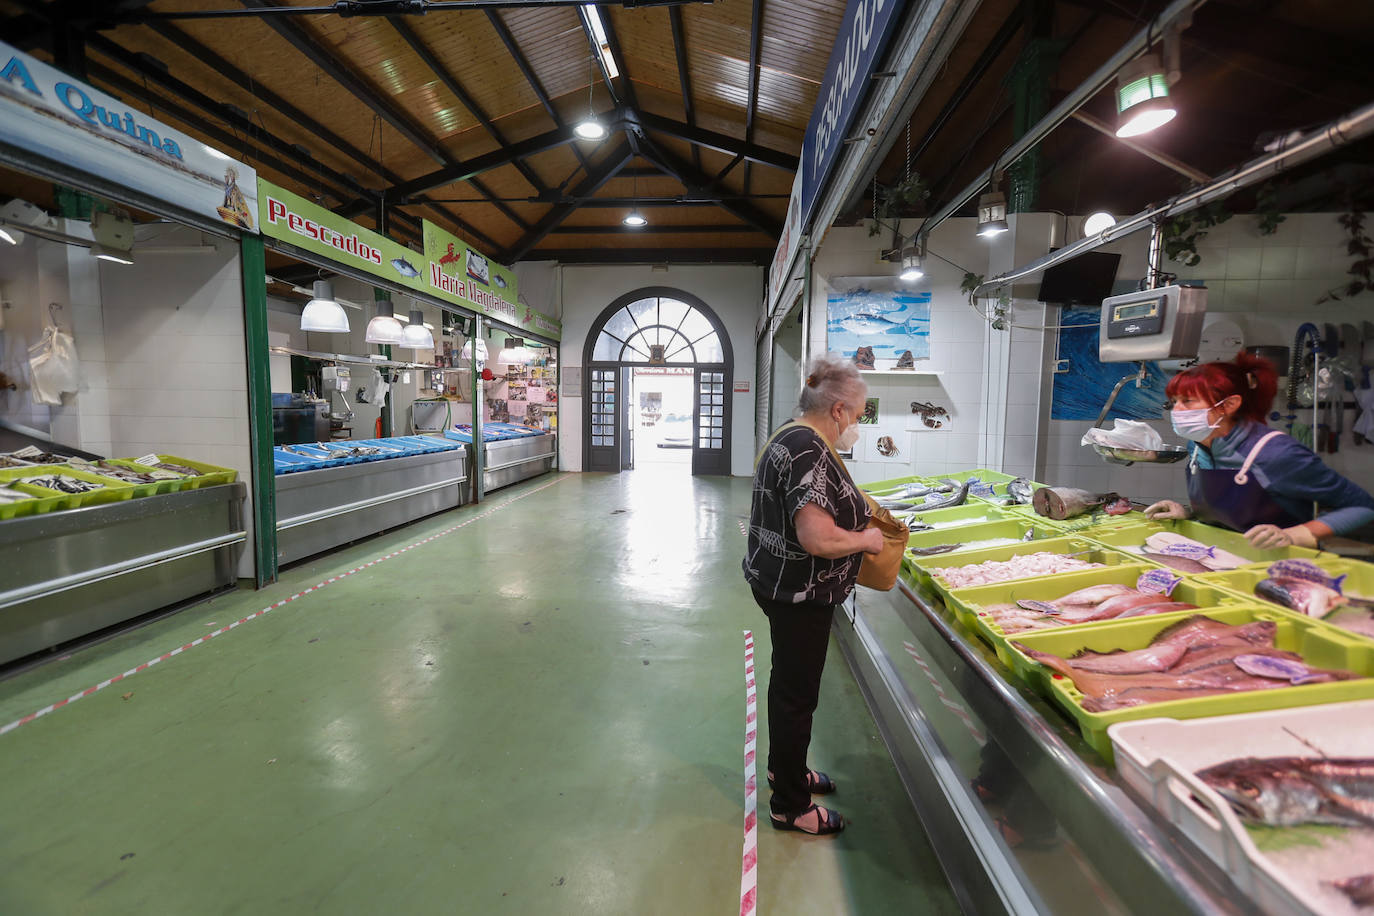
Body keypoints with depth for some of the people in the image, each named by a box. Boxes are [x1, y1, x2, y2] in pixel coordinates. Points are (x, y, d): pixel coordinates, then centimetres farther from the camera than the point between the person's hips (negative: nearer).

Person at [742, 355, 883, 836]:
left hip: (783, 584, 10)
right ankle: (790, 806, 26)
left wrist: (859, 512, 13)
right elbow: (817, 538, -32)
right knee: (797, 693, 6)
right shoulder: (809, 451, -26)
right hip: (799, 593, -10)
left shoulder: (790, 438, 8)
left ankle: (784, 767, 46)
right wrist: (866, 539, -14)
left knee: (789, 681, 25)